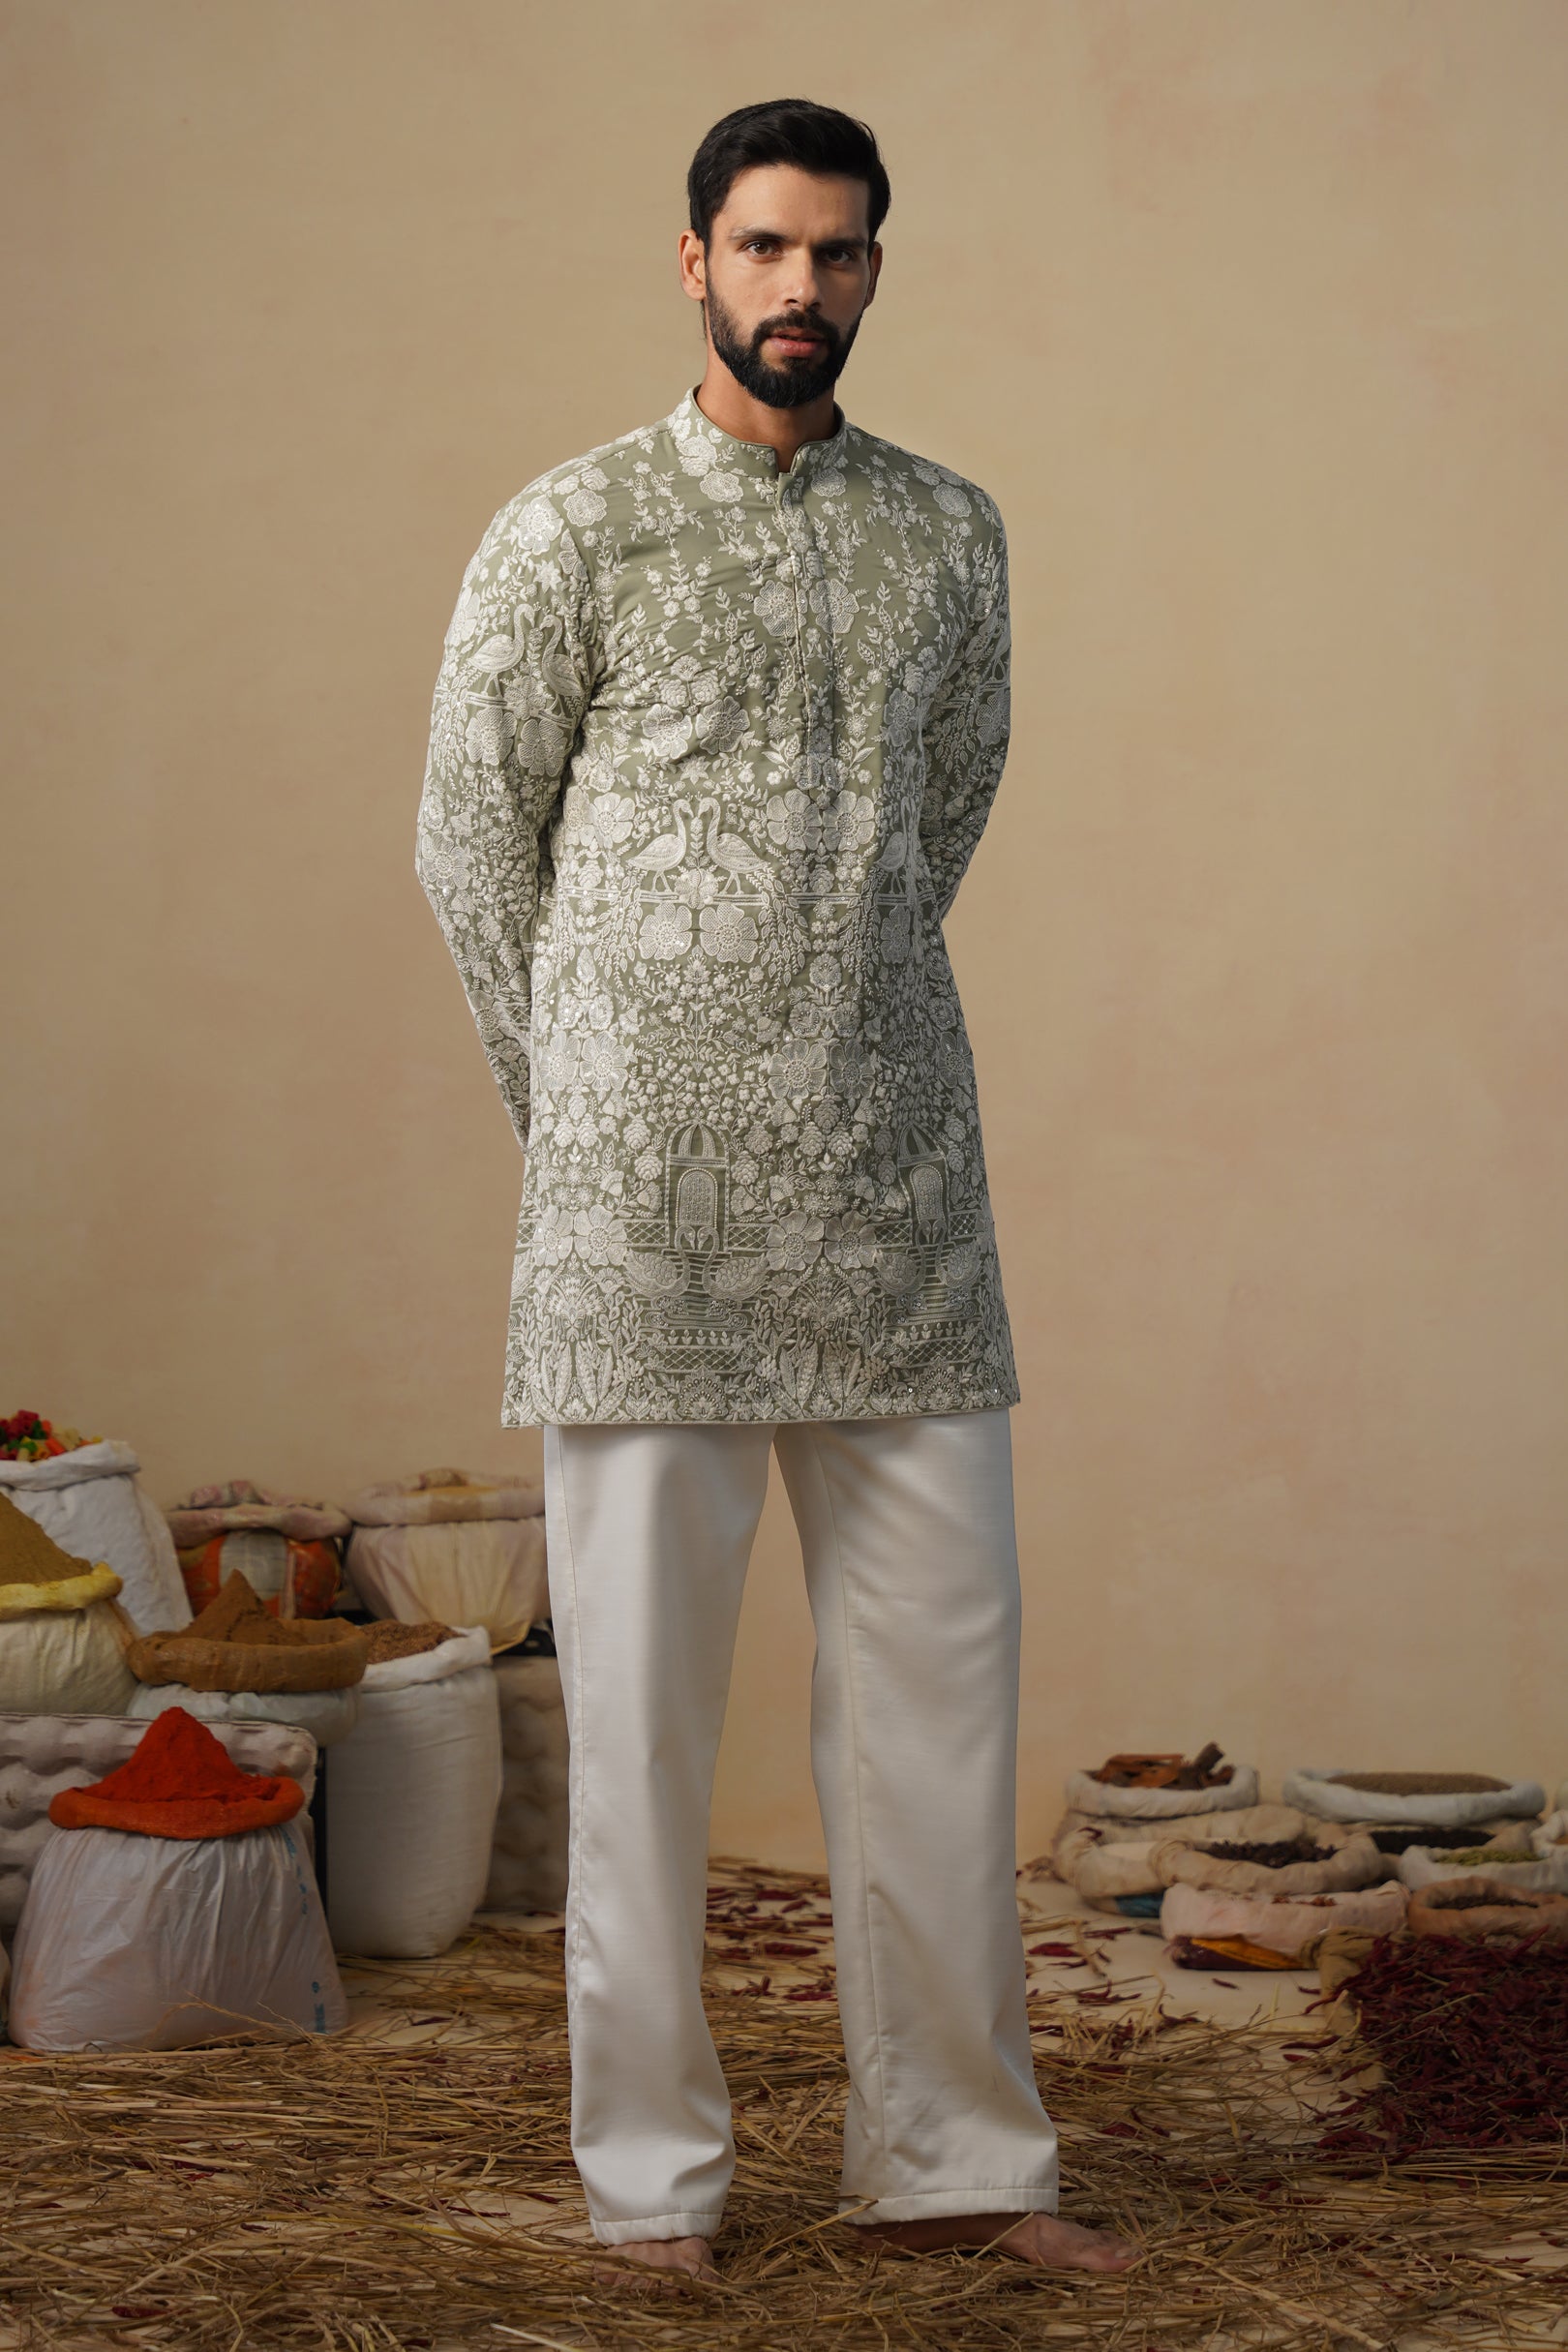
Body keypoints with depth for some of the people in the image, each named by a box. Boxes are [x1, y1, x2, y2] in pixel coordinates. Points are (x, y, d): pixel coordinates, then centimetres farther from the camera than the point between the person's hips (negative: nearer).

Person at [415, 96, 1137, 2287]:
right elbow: (473, 836, 5)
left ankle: (951, 2152, 15)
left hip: (898, 1196, 4)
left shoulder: (952, 534, 11)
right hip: (644, 1207, -3)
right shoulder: (573, 528, 0)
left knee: (940, 1668, 4)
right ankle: (654, 2168, 12)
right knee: (643, 1691, 1)